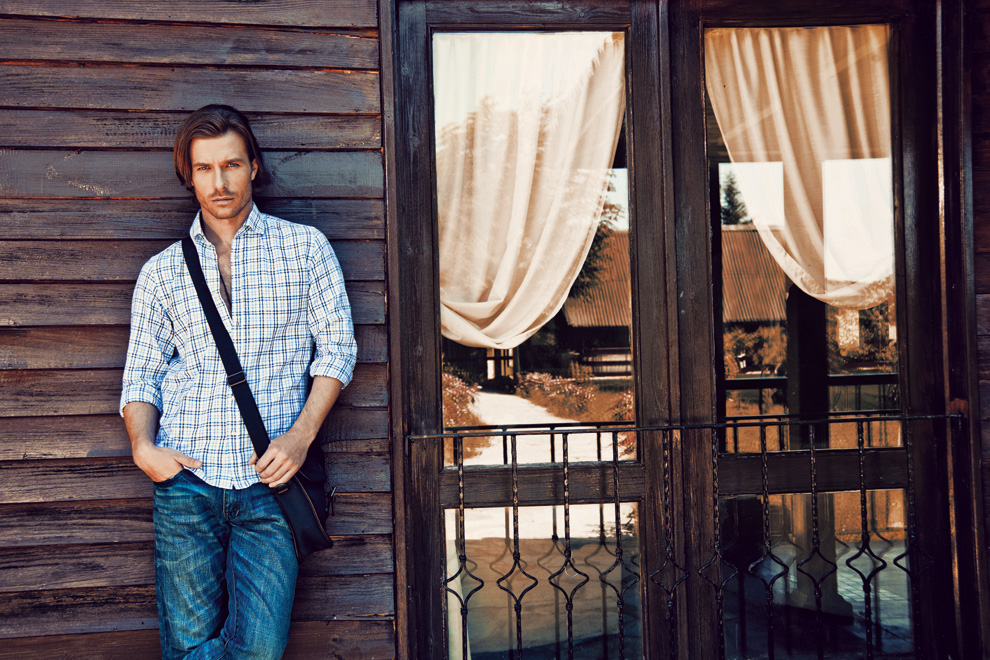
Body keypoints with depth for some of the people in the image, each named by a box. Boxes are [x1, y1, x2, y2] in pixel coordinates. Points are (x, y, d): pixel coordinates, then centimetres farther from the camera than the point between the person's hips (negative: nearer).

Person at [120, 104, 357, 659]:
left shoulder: (305, 248, 9)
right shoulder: (162, 270, 14)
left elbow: (337, 347, 5)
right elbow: (142, 374, 13)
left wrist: (301, 435, -8)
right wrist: (143, 446, -6)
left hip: (270, 480, -1)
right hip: (186, 478, 1)